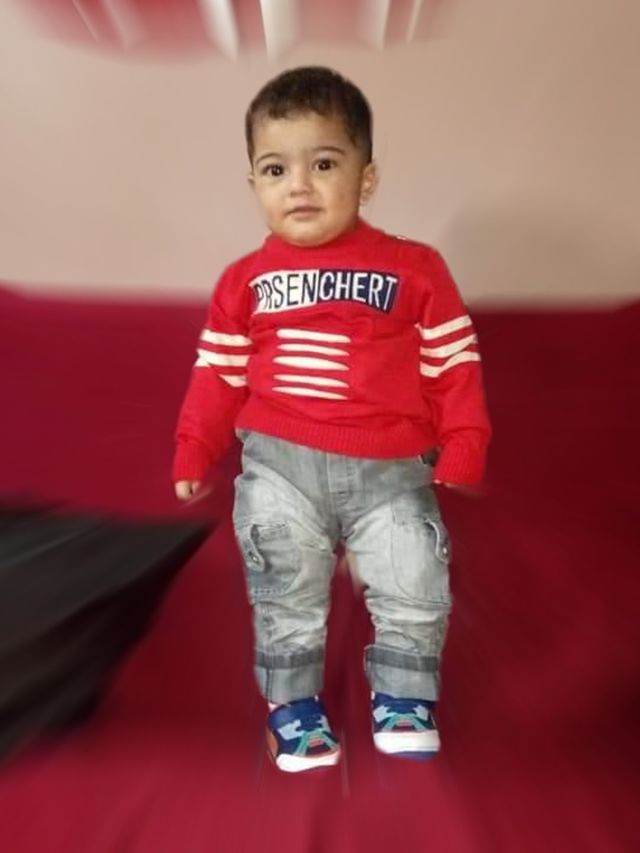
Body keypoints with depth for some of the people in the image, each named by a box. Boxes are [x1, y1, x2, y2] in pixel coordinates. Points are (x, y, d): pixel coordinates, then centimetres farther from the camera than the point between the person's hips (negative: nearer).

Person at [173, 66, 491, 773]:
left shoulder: (414, 267, 0)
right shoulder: (245, 280, 4)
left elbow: (453, 361, 1)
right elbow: (220, 372, 7)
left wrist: (464, 442, -6)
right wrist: (194, 448, 3)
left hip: (391, 471, 0)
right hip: (279, 468, 1)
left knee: (415, 589, 4)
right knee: (286, 595, 11)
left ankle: (402, 696, 33)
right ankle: (293, 701, 36)